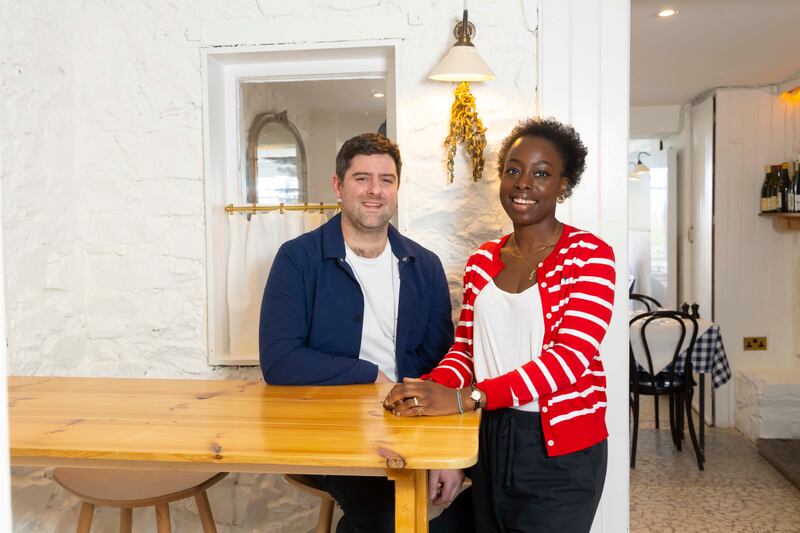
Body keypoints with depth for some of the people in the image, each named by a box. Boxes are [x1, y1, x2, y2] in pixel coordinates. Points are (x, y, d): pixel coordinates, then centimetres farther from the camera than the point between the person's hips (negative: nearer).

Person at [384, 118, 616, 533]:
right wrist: (431, 388, -15)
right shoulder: (482, 261, 7)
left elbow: (571, 355, -19)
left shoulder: (589, 255, -9)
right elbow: (465, 348, 8)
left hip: (560, 449, -4)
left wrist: (465, 398, -27)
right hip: (490, 439, 5)